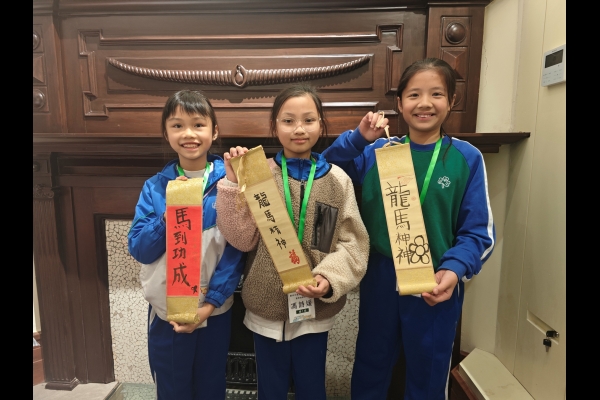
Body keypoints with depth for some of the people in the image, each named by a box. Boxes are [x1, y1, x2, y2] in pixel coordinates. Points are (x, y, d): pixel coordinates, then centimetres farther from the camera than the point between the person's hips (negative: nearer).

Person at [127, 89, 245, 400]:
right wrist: (170, 214, -23)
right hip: (166, 311, 1)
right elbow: (139, 249, -8)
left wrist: (212, 302, -16)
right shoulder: (155, 187, -5)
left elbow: (236, 250, -11)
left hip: (215, 311, -1)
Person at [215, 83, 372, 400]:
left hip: (316, 311, 0)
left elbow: (353, 243, -4)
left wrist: (329, 277, -20)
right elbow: (242, 239, -10)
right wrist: (233, 183, -19)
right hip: (266, 308, 0)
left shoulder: (337, 180, -4)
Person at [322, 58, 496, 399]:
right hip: (380, 281, 2)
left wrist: (454, 269, -24)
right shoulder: (378, 151, -2)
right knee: (370, 370, 22)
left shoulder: (467, 158, -7)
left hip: (436, 288, -1)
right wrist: (358, 138, -16)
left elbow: (479, 232, -6)